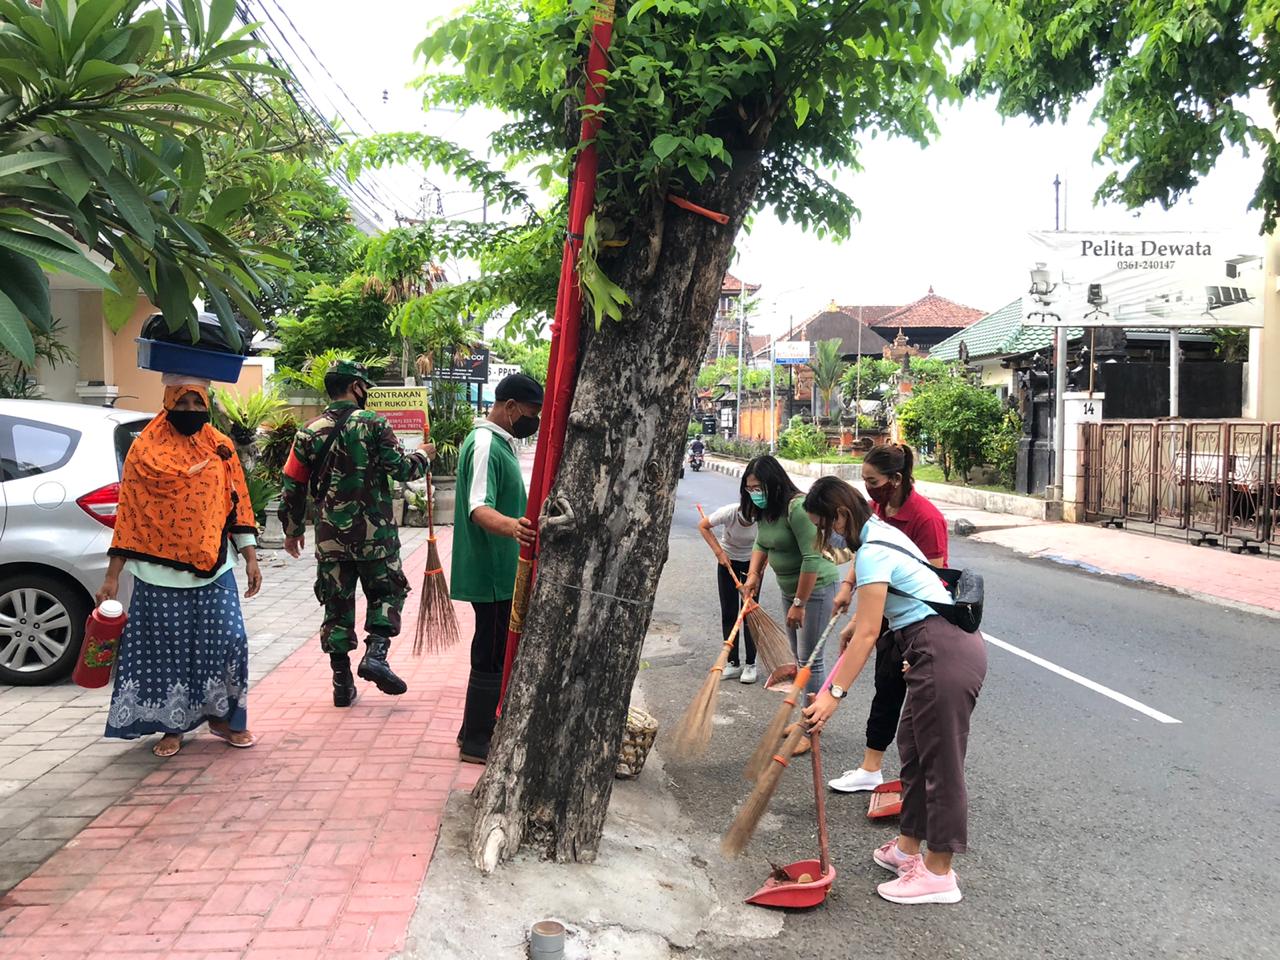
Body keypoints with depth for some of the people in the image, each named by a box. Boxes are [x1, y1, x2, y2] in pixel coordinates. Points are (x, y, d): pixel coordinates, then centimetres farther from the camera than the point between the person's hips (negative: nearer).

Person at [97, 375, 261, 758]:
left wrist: (250, 558, 4)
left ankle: (222, 716, 18)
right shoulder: (146, 450, -3)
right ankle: (172, 727, 22)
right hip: (161, 571, -2)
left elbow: (238, 505, 8)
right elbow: (129, 513, -3)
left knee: (229, 641, -2)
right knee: (166, 649, 6)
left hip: (213, 570, 2)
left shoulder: (221, 447, 6)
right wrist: (112, 575, -5)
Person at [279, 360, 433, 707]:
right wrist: (423, 456, 14)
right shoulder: (373, 423, -7)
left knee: (337, 604, 10)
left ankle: (342, 683, 14)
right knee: (386, 592, 14)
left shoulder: (309, 432, 4)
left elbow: (293, 486, 6)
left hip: (330, 535, 3)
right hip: (374, 532, -3)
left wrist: (293, 530, 18)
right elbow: (403, 470, -8)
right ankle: (375, 653, -7)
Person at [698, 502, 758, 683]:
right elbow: (703, 526, -12)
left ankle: (750, 664, 6)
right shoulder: (728, 512, -30)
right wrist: (720, 553, -15)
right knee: (728, 613, 2)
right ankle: (733, 663, 10)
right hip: (728, 560, 1)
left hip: (752, 561, -1)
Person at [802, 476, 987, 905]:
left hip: (944, 653, -11)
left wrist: (833, 694, -19)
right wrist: (854, 624, 49)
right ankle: (908, 849, 29)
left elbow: (868, 632, -20)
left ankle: (939, 875, 9)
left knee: (940, 762, -1)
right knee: (913, 749, 18)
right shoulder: (880, 533, 14)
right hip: (949, 644, 11)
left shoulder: (873, 552, -17)